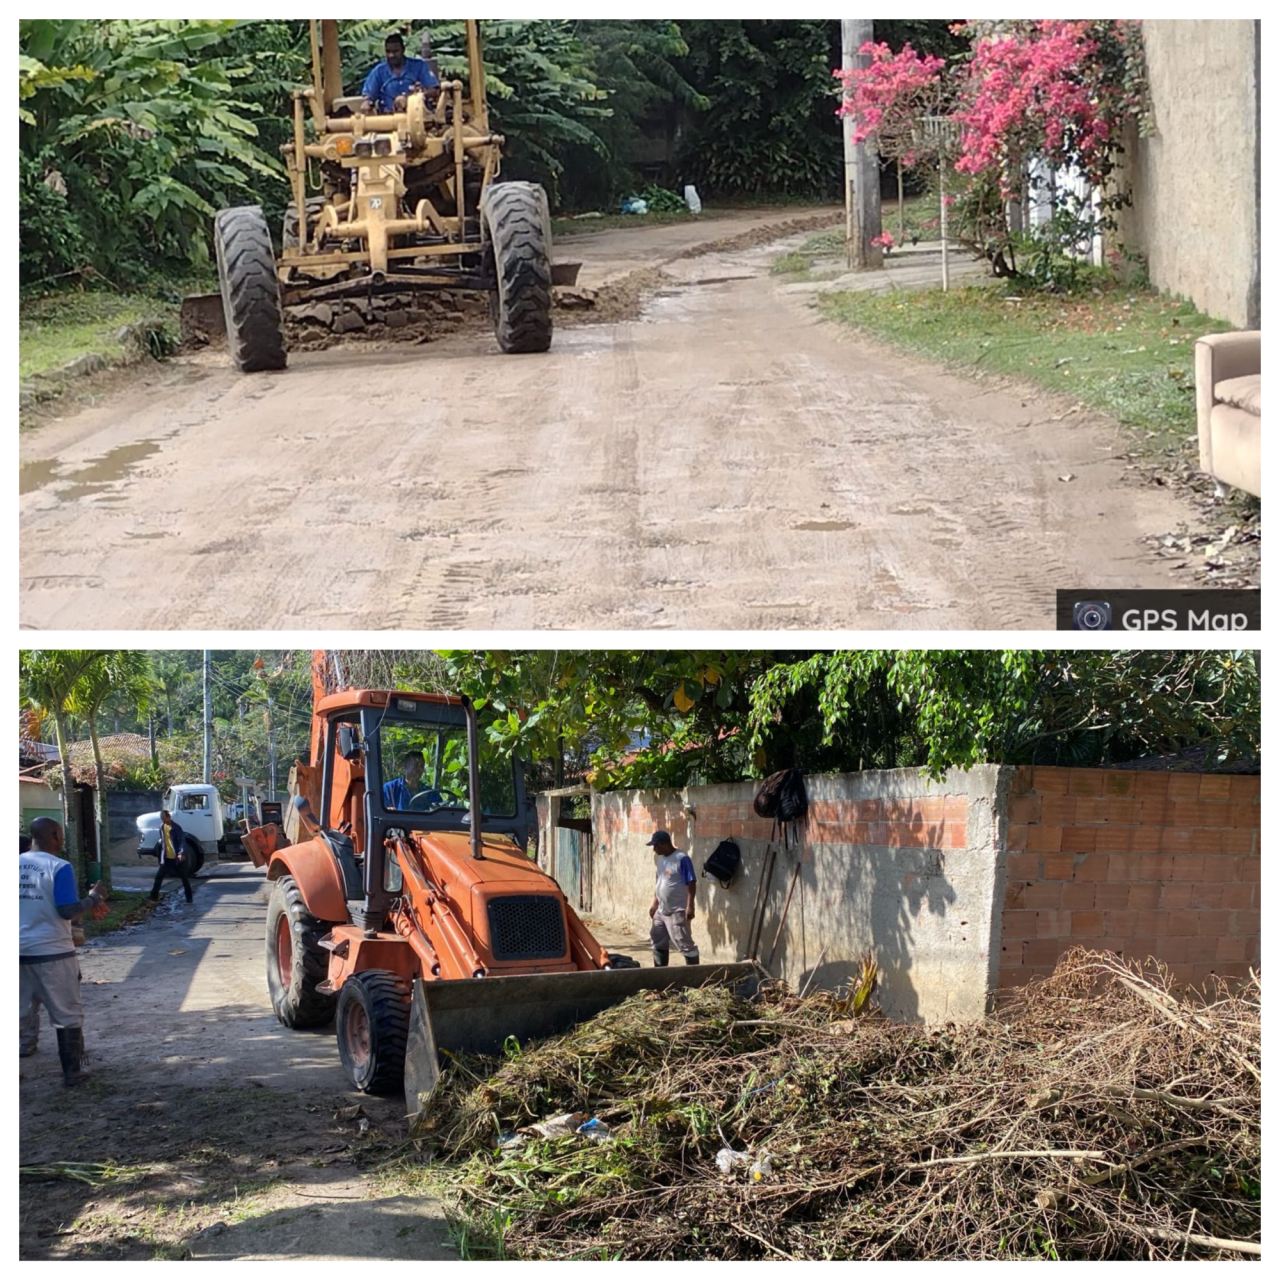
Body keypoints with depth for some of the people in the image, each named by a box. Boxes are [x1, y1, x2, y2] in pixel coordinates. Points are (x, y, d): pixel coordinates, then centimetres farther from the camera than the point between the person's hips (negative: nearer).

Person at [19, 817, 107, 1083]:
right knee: (67, 1014, 8)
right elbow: (68, 911, -17)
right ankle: (73, 1071, 11)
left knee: (22, 1013, 14)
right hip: (52, 952, -5)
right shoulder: (59, 867, -13)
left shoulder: (17, 864, 4)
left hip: (21, 950, 5)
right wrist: (94, 898, -1)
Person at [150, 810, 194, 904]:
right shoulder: (162, 827, 5)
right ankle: (154, 896, 9)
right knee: (159, 876, 1)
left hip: (177, 858, -5)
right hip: (166, 858, 5)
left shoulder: (176, 828, -15)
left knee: (184, 877, 6)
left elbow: (182, 841, -21)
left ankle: (189, 897, 15)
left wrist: (182, 853, -36)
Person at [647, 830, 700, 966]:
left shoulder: (682, 859, -16)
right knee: (658, 942, 15)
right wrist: (655, 904, 20)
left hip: (678, 911, -9)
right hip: (661, 911, 9)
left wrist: (690, 906, -24)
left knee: (684, 944, -8)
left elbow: (691, 883, -19)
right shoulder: (660, 859, 10)